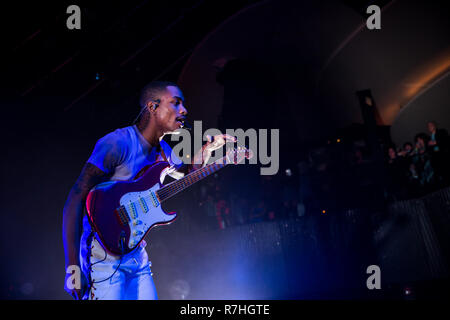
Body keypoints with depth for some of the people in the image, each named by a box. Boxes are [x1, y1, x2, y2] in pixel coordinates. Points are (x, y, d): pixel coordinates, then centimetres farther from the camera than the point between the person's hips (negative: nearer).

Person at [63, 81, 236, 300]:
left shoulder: (162, 150, 10)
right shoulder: (118, 143, -16)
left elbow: (185, 172, 33)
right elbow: (75, 200, -19)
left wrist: (207, 149, 10)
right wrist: (72, 267, -25)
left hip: (138, 255, 8)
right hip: (104, 255, -8)